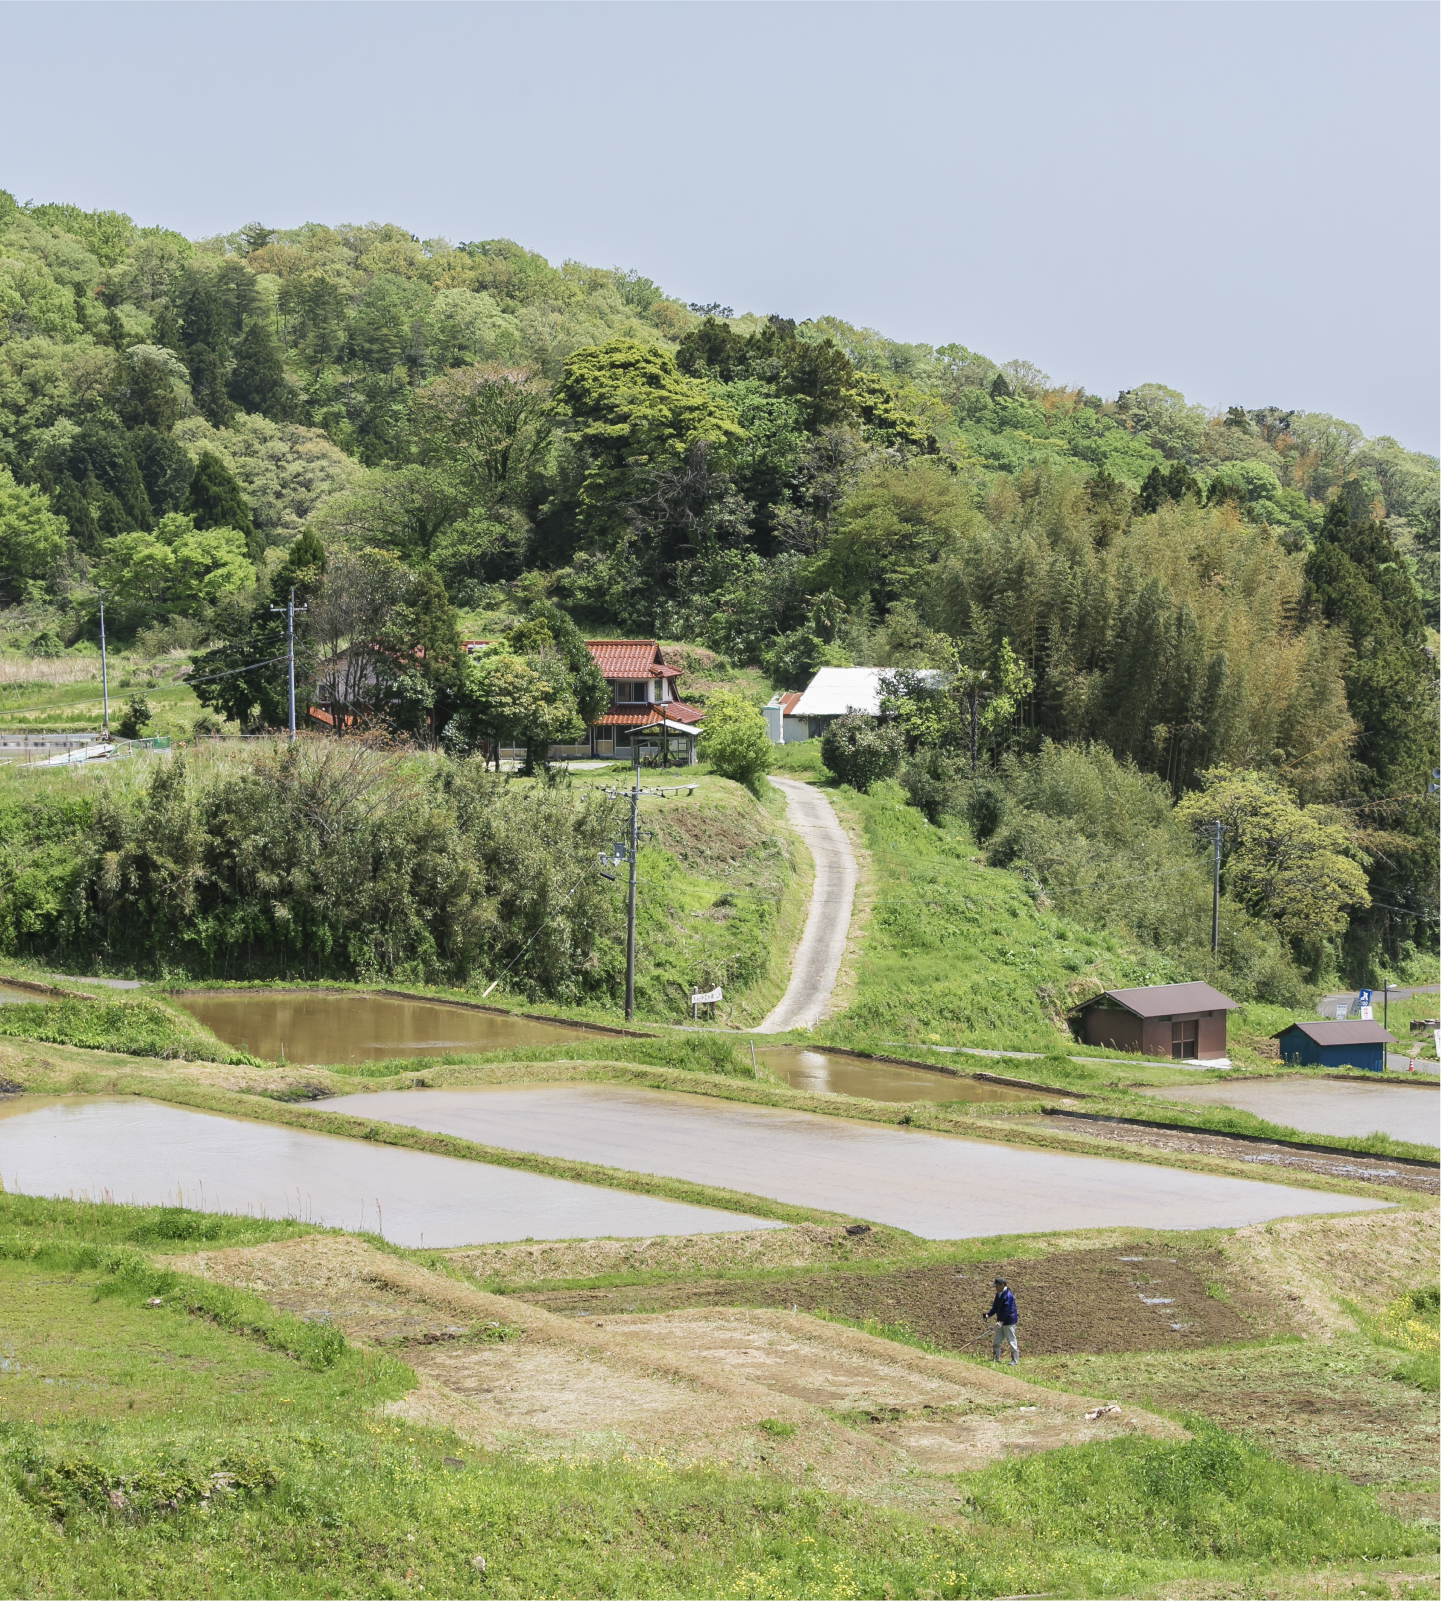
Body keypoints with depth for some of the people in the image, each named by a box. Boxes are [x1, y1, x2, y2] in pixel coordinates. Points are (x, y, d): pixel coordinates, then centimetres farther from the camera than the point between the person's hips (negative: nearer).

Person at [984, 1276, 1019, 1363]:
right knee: (996, 1341, 12)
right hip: (1001, 1322, 10)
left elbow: (1007, 1310, -24)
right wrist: (988, 1315, -1)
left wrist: (1001, 1321, -29)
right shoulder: (998, 1294, 9)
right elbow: (995, 1307, 14)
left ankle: (1014, 1360, 3)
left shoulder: (1008, 1295, -19)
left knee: (1011, 1341, -3)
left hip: (1008, 1322, -10)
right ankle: (996, 1359, 20)